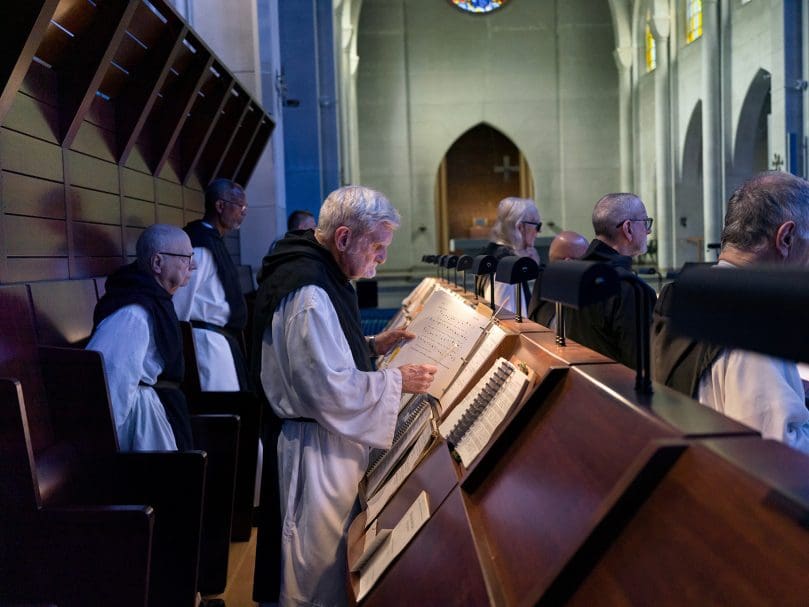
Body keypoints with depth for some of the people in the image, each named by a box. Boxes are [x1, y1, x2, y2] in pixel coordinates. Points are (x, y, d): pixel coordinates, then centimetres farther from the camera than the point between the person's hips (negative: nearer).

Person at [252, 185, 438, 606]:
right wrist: (397, 380, -18)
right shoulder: (309, 291, -26)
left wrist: (371, 346, 9)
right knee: (321, 560, 6)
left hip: (329, 434, 10)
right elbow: (331, 387, -28)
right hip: (318, 445, -10)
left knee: (323, 550, 23)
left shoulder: (315, 273, 7)